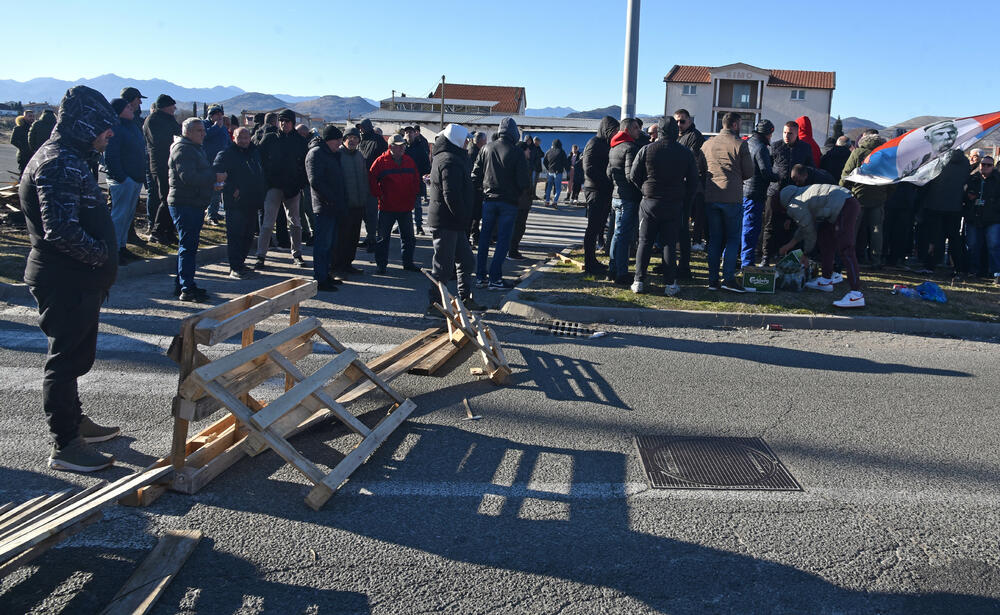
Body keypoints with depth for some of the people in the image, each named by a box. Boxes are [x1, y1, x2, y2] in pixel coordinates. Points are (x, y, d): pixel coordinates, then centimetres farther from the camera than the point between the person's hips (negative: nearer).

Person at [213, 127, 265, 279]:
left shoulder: (255, 152, 16)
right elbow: (216, 173, -14)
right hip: (235, 203, -7)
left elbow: (262, 175, 25)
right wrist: (231, 190, -18)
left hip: (253, 203, 7)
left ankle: (240, 263, 23)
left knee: (248, 235, 12)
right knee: (235, 235, -6)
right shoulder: (226, 154, -4)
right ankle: (235, 268, -4)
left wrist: (262, 195, 14)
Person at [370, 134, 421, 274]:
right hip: (387, 207, -4)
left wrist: (413, 195, 8)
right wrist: (379, 194, -8)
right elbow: (371, 179, -5)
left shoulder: (409, 161, 7)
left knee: (408, 237, 11)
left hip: (406, 207, 4)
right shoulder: (381, 161, -6)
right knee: (384, 237, 3)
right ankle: (381, 264, 13)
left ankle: (408, 263, 23)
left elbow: (416, 180, 17)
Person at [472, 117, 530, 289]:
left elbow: (475, 174, 4)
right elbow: (524, 181, -11)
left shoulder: (486, 148, 0)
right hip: (509, 201, -4)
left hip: (489, 199, 4)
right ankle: (495, 278, 0)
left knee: (484, 237, 13)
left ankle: (480, 276, 15)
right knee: (503, 239, 2)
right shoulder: (517, 152, -11)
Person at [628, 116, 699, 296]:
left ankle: (639, 281, 6)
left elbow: (633, 176, -3)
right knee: (669, 244, 6)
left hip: (649, 203, -1)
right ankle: (670, 284, 6)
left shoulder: (646, 150, -5)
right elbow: (694, 181, 3)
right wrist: (685, 199, 15)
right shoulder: (685, 153, -1)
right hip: (674, 205, 1)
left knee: (645, 243, 7)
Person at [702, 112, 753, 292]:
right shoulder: (740, 144, -4)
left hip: (710, 196, 4)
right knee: (733, 238, 4)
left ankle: (713, 279, 8)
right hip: (732, 197, -4)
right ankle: (729, 277, -4)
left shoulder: (707, 144, 9)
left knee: (714, 238, 9)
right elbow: (749, 172, -1)